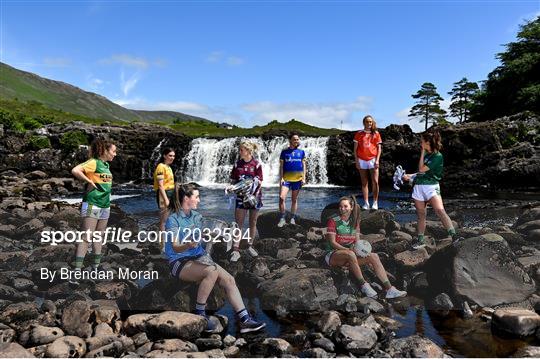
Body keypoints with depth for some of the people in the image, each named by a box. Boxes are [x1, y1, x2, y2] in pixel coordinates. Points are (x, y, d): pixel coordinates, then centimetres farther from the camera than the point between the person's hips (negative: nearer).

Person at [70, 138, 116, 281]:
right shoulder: (94, 162, -13)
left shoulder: (107, 165, 12)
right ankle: (76, 271, -7)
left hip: (105, 206, 8)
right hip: (92, 205, -8)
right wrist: (89, 181, -19)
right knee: (86, 238, -9)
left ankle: (96, 268, 27)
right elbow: (75, 170, -27)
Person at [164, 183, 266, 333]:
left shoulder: (196, 216, 10)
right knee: (212, 271, -34)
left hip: (199, 257, 7)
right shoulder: (173, 219, -10)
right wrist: (189, 245, -40)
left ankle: (244, 320, -13)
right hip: (180, 262, -6)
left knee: (229, 279, -14)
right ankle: (199, 313, -17)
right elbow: (175, 248, -20)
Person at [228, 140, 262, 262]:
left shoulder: (256, 164, -7)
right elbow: (233, 180, 8)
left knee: (253, 222, 10)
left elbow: (259, 182, -7)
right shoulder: (237, 164, 1)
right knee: (238, 223, -2)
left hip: (254, 197, -1)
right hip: (241, 197, 1)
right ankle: (236, 250, 0)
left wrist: (254, 196, -19)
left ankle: (250, 246, 25)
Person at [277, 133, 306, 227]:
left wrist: (304, 178, 1)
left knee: (294, 199, 8)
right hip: (286, 178, -1)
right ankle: (282, 218, -5)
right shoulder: (284, 152, 5)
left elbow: (303, 165, 10)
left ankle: (293, 219, 18)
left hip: (297, 179, 2)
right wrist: (281, 178, -5)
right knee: (281, 197, -16)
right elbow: (281, 166, 3)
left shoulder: (301, 152, 9)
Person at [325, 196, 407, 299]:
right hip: (333, 255, -5)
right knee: (350, 254, -38)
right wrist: (348, 249, -25)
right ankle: (363, 285, -31)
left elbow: (357, 242, 11)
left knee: (373, 256, -17)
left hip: (349, 255, 5)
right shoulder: (333, 221, -6)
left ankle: (389, 289, -24)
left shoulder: (355, 222, 11)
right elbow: (332, 242, -12)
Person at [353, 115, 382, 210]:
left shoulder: (376, 134, 6)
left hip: (373, 159, 0)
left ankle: (375, 202, 3)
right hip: (362, 160, 1)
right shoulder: (359, 134, 6)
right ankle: (366, 203, 7)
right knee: (364, 183, 3)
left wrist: (377, 160, -5)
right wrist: (356, 161, -2)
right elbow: (355, 148, 6)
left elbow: (379, 148, 5)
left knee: (375, 182, -7)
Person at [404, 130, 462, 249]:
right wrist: (410, 176, 21)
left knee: (440, 211, -25)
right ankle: (420, 240, 20)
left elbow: (421, 169, -14)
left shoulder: (437, 156, -10)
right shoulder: (426, 155, 14)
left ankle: (454, 236, -28)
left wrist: (422, 152, -7)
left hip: (431, 187, -7)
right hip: (419, 187, 7)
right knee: (421, 215, 10)